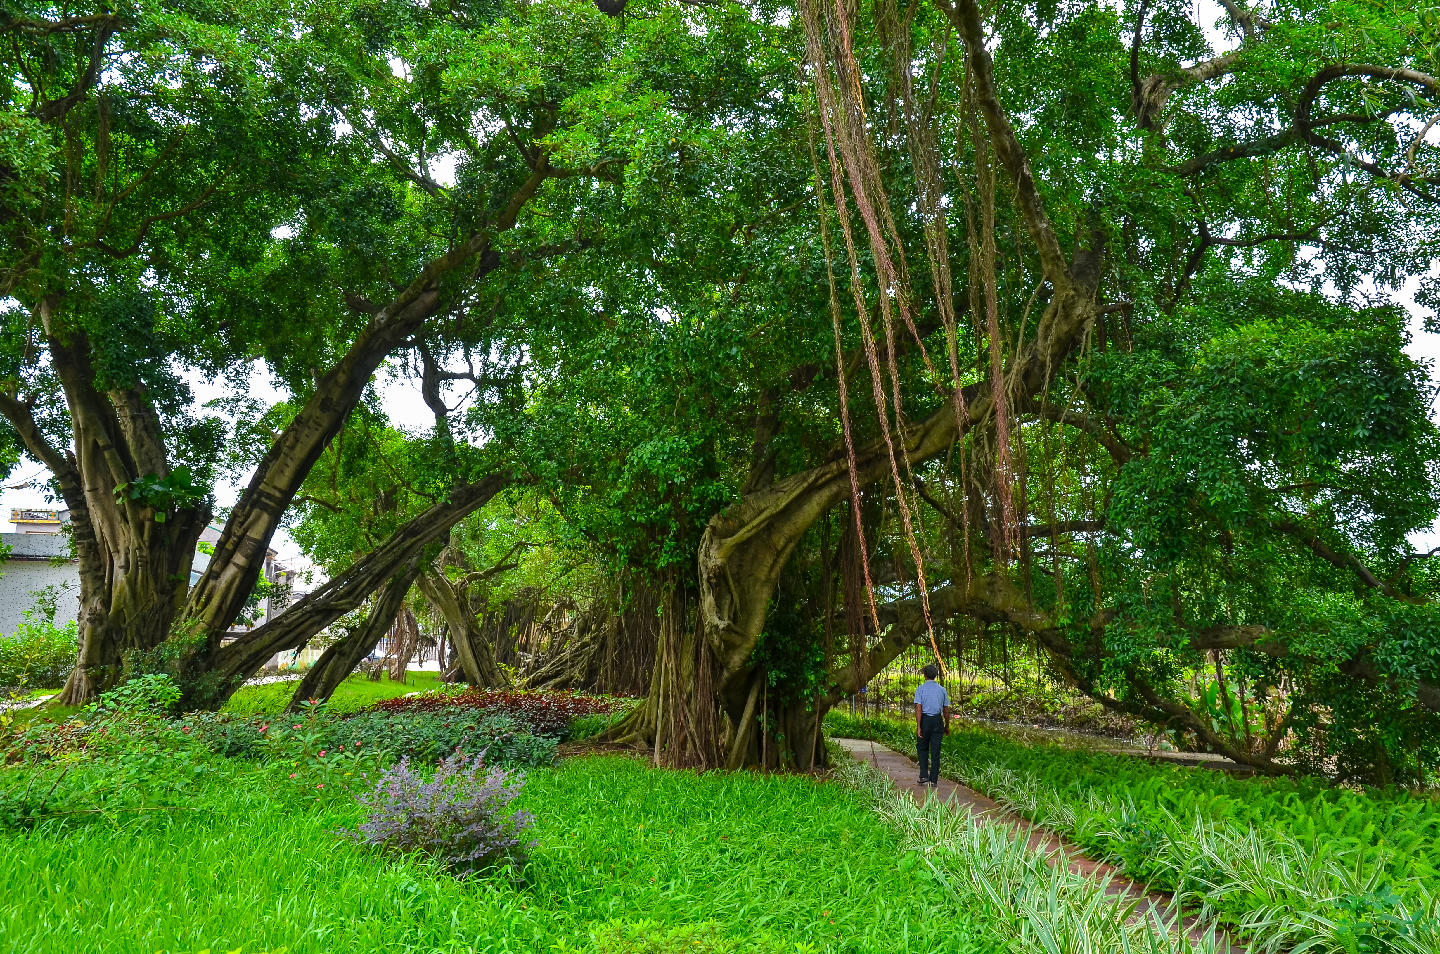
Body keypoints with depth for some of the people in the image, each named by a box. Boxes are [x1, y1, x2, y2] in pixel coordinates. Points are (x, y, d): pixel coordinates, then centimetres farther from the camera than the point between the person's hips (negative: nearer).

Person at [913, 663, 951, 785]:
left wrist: (918, 727, -13)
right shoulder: (942, 689, 5)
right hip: (938, 720, 2)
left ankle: (924, 775, 4)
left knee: (922, 748, 14)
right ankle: (933, 779, 6)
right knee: (935, 750, 5)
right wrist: (947, 725, 17)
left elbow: (918, 708, -11)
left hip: (924, 720, -2)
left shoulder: (920, 689, -4)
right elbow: (946, 710, 6)